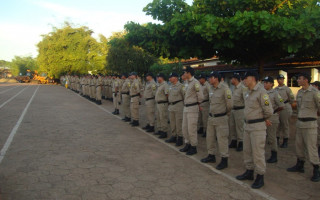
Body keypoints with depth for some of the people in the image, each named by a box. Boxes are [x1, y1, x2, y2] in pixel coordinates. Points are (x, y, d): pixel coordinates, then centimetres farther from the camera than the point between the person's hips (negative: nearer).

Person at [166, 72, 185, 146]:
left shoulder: (180, 86, -12)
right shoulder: (171, 86, 14)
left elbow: (184, 96, -11)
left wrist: (185, 104, -6)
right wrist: (169, 104, 17)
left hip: (178, 106, -8)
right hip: (171, 106, 8)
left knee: (178, 123, -4)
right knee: (172, 123, 14)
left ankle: (180, 139, 5)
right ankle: (173, 137, 26)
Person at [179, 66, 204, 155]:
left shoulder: (195, 82, -16)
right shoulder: (188, 83, 13)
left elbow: (200, 97, -19)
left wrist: (198, 104, -2)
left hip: (192, 108, -9)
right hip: (186, 107, 9)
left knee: (191, 129, -3)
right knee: (184, 127, 14)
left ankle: (193, 147, 10)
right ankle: (188, 144, 27)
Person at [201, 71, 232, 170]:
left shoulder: (225, 89, -16)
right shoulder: (212, 89, 8)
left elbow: (229, 104, -11)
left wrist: (224, 113, 3)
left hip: (221, 118, -8)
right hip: (211, 117, 8)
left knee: (222, 139, -2)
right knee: (210, 137, 16)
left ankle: (224, 160, 10)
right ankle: (211, 156, 32)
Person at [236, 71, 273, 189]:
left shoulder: (261, 91, -16)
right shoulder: (248, 93, 11)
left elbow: (268, 110, -18)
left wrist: (264, 119, 1)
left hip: (258, 126, -9)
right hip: (248, 125, 9)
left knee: (258, 152, -1)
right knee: (247, 150, 17)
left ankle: (260, 177, 12)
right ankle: (249, 172, 31)